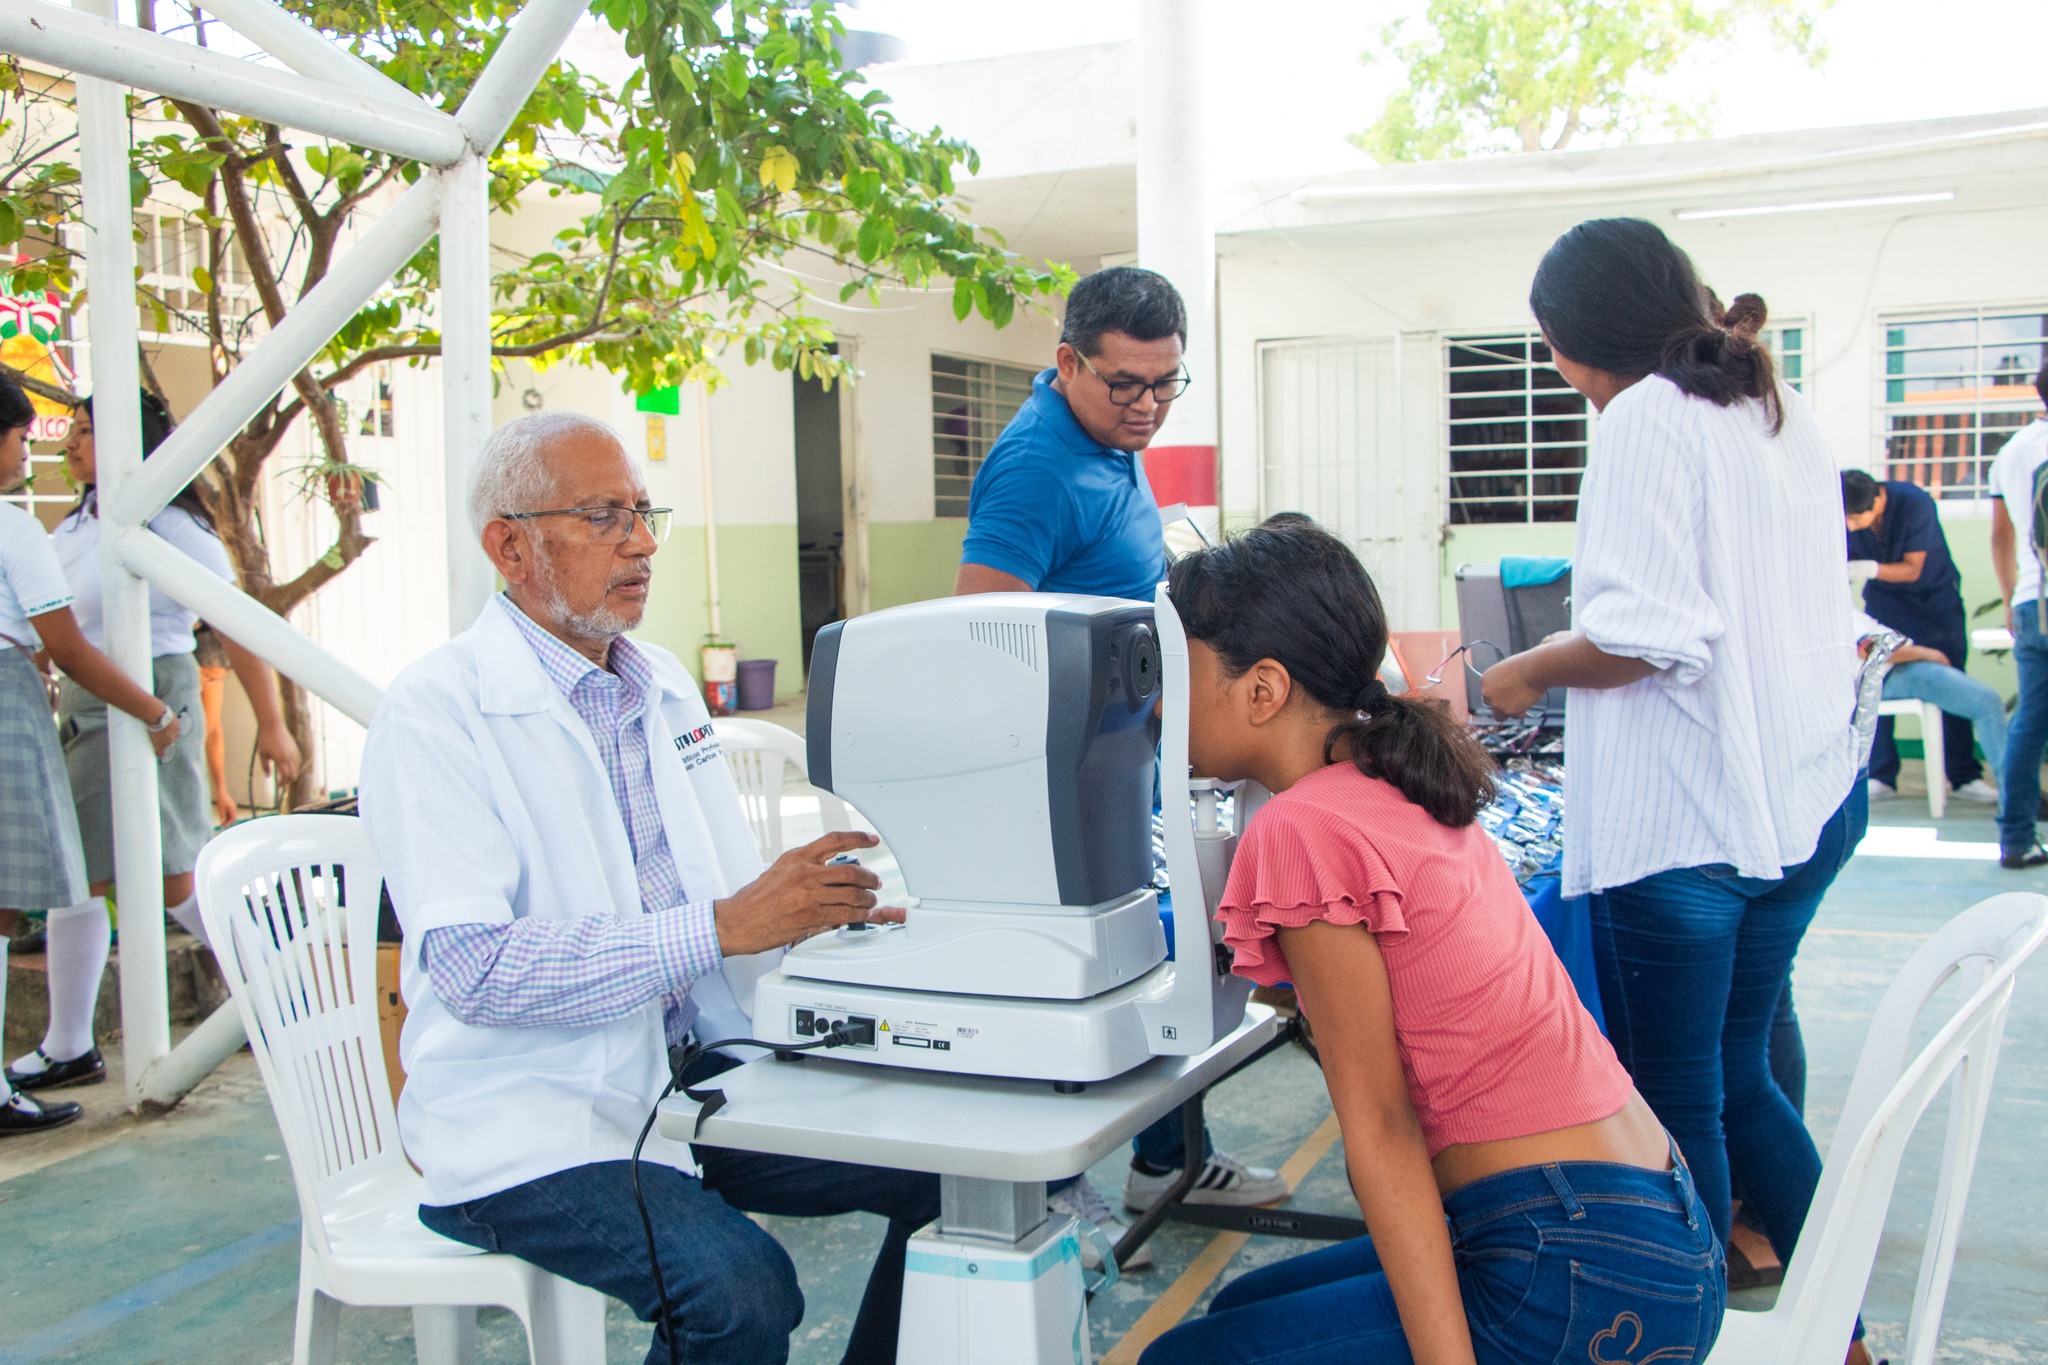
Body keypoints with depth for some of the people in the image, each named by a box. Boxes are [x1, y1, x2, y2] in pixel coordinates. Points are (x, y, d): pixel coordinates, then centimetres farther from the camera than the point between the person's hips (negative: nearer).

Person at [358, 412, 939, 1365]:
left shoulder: (666, 688, 13)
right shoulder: (435, 714, -12)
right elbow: (473, 967, -23)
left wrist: (822, 908, -7)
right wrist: (720, 926, -28)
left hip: (698, 1079, 7)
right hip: (532, 1122, -7)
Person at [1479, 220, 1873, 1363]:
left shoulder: (1649, 420, -13)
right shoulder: (1786, 409, 13)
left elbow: (1649, 633, -22)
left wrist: (1527, 674, -7)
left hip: (1688, 817, -9)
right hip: (1813, 792, 9)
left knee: (1674, 1103, 5)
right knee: (1739, 1074, 21)